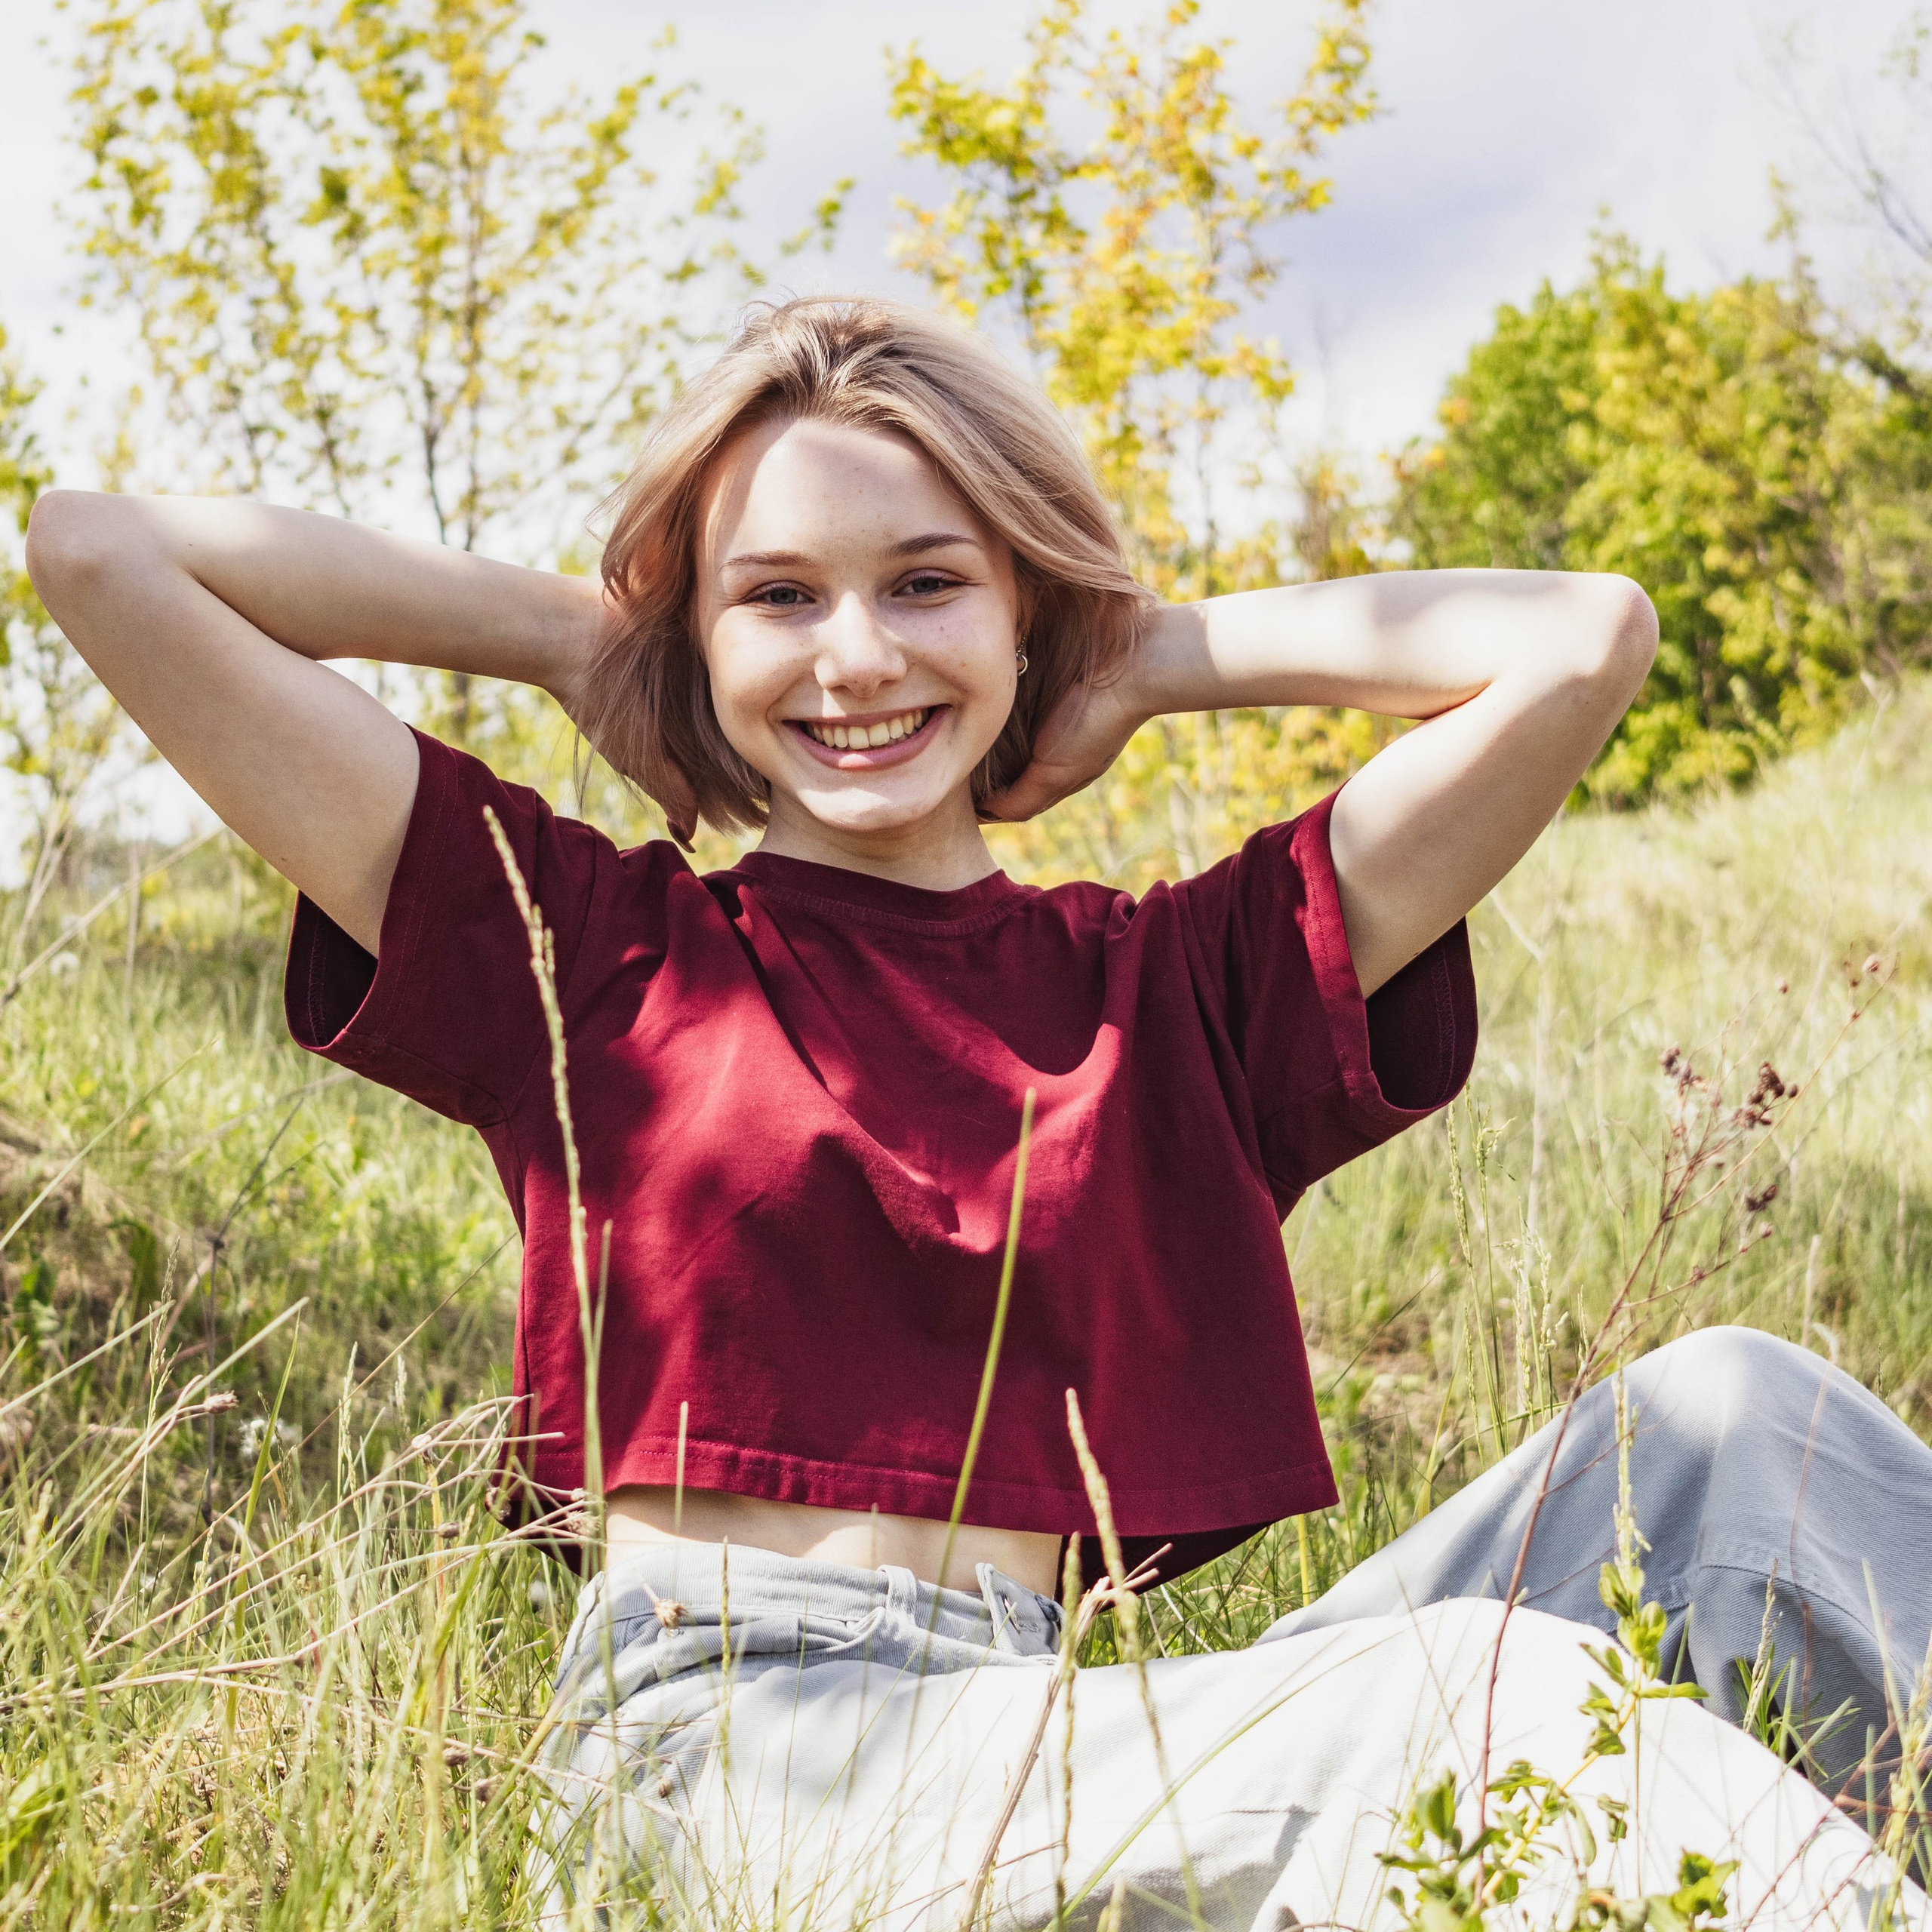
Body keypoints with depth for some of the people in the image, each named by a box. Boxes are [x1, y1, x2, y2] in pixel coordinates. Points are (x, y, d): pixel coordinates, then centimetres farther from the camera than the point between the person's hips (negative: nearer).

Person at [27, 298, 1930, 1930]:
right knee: (1503, 1695, -27)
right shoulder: (585, 946, 9)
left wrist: (1152, 662, 15)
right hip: (717, 1734, -4)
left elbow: (1581, 640, 8)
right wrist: (564, 635, 13)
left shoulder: (1174, 983, 15)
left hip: (1065, 1737, 5)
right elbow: (98, 554, 7)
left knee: (1721, 1420, -10)